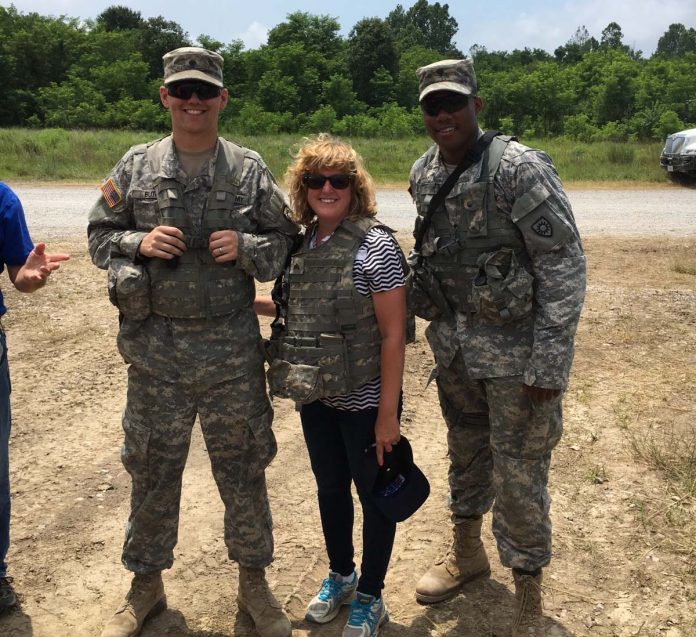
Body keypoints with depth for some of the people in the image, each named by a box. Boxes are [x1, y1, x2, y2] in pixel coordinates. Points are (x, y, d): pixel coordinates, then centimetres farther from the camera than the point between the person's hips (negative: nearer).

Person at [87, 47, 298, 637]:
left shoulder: (250, 170, 1)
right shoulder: (135, 167, 3)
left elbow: (284, 244, 5)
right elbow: (100, 236, 9)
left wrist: (244, 247, -15)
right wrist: (138, 244, -11)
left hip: (232, 349, -1)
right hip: (155, 347, 1)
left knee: (243, 468, 10)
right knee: (152, 468, 13)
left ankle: (254, 581, 31)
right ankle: (146, 585, 34)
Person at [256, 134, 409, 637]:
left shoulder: (374, 245, -16)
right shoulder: (300, 243, 2)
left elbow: (393, 334, -16)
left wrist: (388, 413, -17)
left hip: (364, 401, -6)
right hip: (315, 397, 6)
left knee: (373, 494, 11)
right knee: (330, 486, 21)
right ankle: (340, 575, 44)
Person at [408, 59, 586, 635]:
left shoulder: (520, 168, -18)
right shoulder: (424, 173, 2)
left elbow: (565, 266, -18)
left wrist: (549, 365, -20)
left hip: (516, 349, -6)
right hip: (452, 344, 6)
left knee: (519, 477, 3)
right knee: (466, 452, 22)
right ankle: (467, 553, 44)